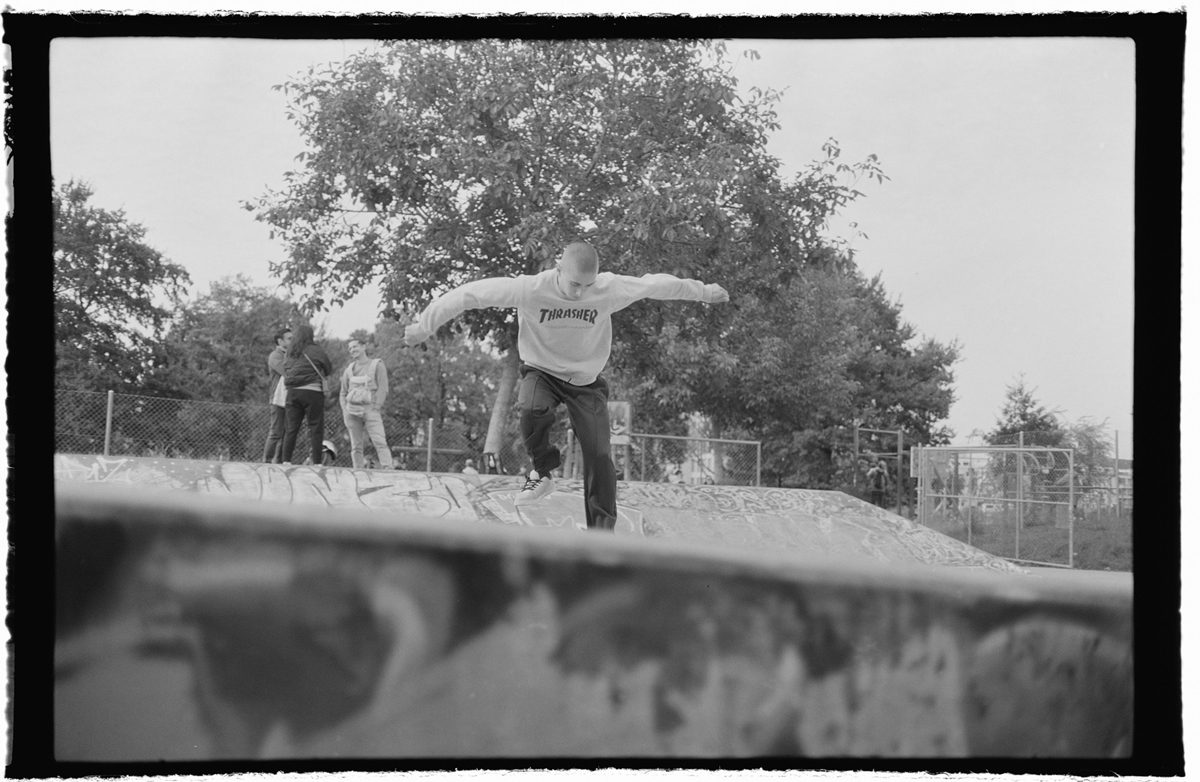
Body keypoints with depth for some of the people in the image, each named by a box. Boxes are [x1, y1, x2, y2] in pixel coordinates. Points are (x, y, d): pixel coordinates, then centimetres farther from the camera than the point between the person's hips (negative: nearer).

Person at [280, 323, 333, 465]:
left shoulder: (290, 352, 9)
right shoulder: (316, 350, -3)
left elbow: (285, 370, 9)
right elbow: (329, 369, 7)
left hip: (292, 391, 5)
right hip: (311, 391, -5)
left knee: (291, 428, 7)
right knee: (316, 428, -1)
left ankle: (286, 461, 4)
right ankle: (316, 461, -5)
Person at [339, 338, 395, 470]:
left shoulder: (377, 365, 7)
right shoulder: (349, 369, 19)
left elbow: (383, 389, -1)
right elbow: (343, 393, 21)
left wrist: (376, 408, -11)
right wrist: (345, 411, 6)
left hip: (370, 409, -4)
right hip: (352, 409, 4)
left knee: (380, 442, -17)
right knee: (356, 445, 0)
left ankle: (388, 469, -25)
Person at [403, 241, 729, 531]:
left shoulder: (610, 289, -22)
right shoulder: (530, 289, -27)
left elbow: (655, 284, -6)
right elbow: (470, 294, -24)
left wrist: (705, 292, 7)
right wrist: (425, 324, -23)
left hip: (586, 381, 1)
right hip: (541, 372, -1)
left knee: (599, 458, -8)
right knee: (532, 409, -34)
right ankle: (543, 471, -5)